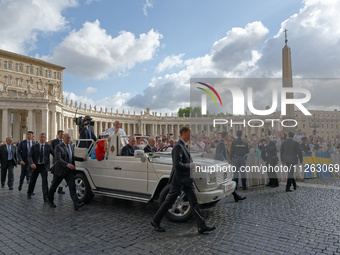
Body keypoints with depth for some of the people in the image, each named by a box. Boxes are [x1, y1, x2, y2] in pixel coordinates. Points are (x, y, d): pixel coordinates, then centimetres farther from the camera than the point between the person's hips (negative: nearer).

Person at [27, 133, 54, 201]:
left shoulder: (48, 146, 1)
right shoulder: (34, 146, 1)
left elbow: (54, 154, -4)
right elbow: (29, 156, -5)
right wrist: (32, 163, -22)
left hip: (44, 166, -1)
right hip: (35, 166, 1)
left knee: (45, 180, -9)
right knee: (32, 180, 13)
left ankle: (46, 196, -5)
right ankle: (29, 193, 37)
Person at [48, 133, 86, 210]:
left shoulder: (72, 147, 11)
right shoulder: (58, 147, -11)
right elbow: (58, 159, -23)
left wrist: (82, 159, 12)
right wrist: (67, 164, -35)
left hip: (69, 171, 5)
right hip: (60, 170, -4)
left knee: (72, 186, -8)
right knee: (54, 187, 13)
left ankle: (76, 204, -15)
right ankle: (50, 201, 35)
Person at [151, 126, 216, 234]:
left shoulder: (184, 146, 13)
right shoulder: (178, 146, -18)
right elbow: (177, 165, -25)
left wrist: (192, 164, 5)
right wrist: (190, 166, -16)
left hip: (186, 180, 9)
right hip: (178, 180, -9)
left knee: (194, 202, 7)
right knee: (169, 201, 4)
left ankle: (202, 226, 12)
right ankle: (155, 221, 21)